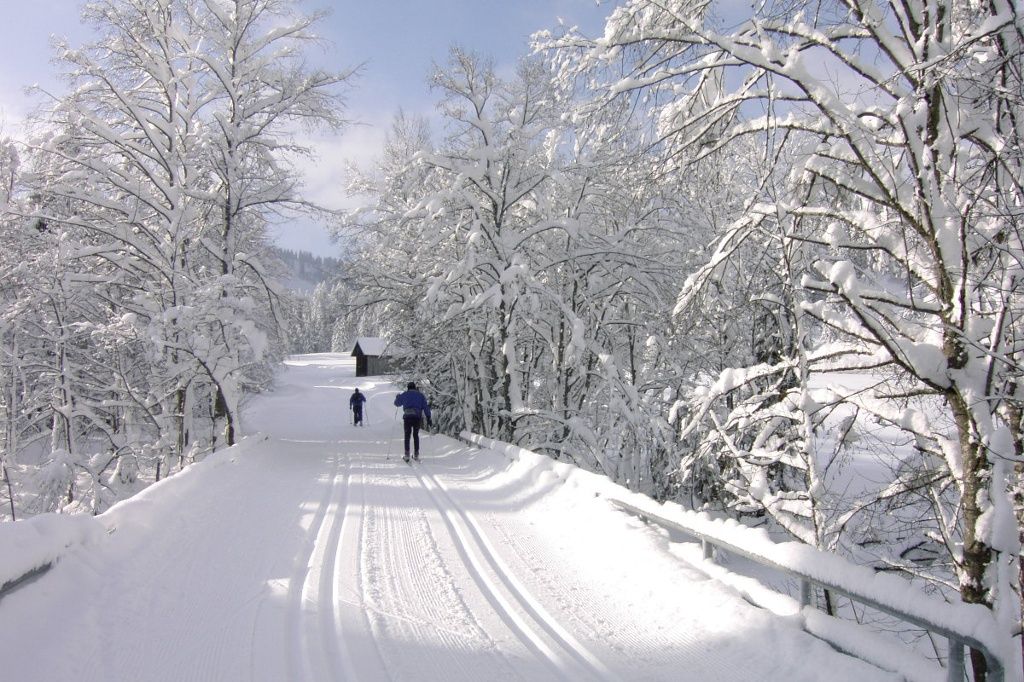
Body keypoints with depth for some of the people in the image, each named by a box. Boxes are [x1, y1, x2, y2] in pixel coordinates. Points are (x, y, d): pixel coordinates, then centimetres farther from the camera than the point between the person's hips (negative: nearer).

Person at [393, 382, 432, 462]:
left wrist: (397, 397, 48)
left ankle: (407, 455, -3)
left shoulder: (404, 395, 12)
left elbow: (397, 403, 26)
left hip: (407, 417, -1)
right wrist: (428, 418, 6)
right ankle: (416, 454, 14)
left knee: (407, 435, 6)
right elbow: (425, 407, 7)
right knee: (416, 435, 15)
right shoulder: (420, 395, 14)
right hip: (417, 417, 1)